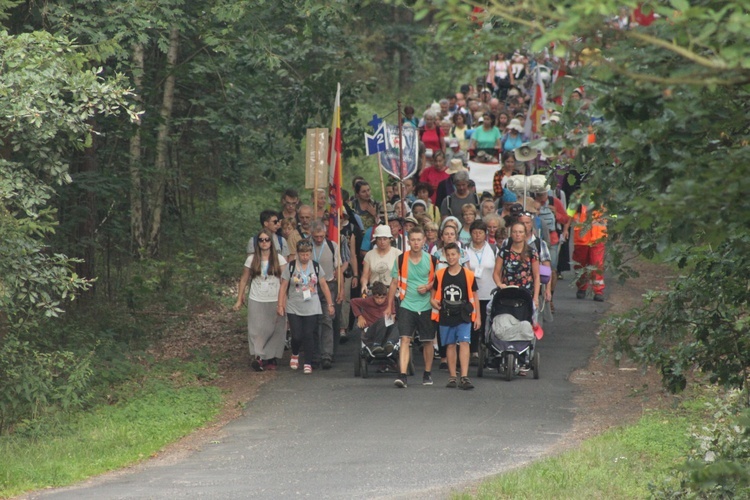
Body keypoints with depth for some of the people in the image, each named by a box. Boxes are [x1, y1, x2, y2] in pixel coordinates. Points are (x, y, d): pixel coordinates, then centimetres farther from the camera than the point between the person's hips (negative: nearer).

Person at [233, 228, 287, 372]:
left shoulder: (279, 259, 3)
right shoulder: (251, 259, 4)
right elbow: (244, 280, 8)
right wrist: (239, 300, 6)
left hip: (275, 301, 0)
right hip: (256, 301, 0)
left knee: (276, 330, -2)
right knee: (257, 330, -8)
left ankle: (271, 359, 5)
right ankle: (258, 357, -14)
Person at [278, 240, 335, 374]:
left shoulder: (316, 266, 4)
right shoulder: (290, 267, -2)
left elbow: (324, 286, 8)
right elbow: (283, 287, -1)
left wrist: (330, 304, 6)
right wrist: (280, 305, -6)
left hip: (311, 309, 1)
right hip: (294, 308, -1)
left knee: (309, 335, -4)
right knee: (297, 336, -5)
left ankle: (307, 363, 5)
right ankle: (295, 355, 26)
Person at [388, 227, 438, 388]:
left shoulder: (431, 260, 0)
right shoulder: (401, 259, 0)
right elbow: (394, 283, 7)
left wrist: (428, 287, -10)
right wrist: (390, 306, 6)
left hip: (426, 306, 1)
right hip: (406, 306, -1)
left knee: (428, 341, 9)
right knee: (405, 339, -13)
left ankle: (427, 374, 26)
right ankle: (402, 375, -19)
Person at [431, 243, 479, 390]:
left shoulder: (468, 275, 0)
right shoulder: (440, 275, 6)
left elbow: (474, 296, 6)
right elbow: (434, 293, 17)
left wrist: (477, 316, 5)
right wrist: (433, 301, -6)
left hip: (463, 316, -2)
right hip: (446, 316, 2)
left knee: (464, 343, -12)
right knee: (450, 345, 8)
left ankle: (464, 377, -19)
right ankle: (452, 376, 15)